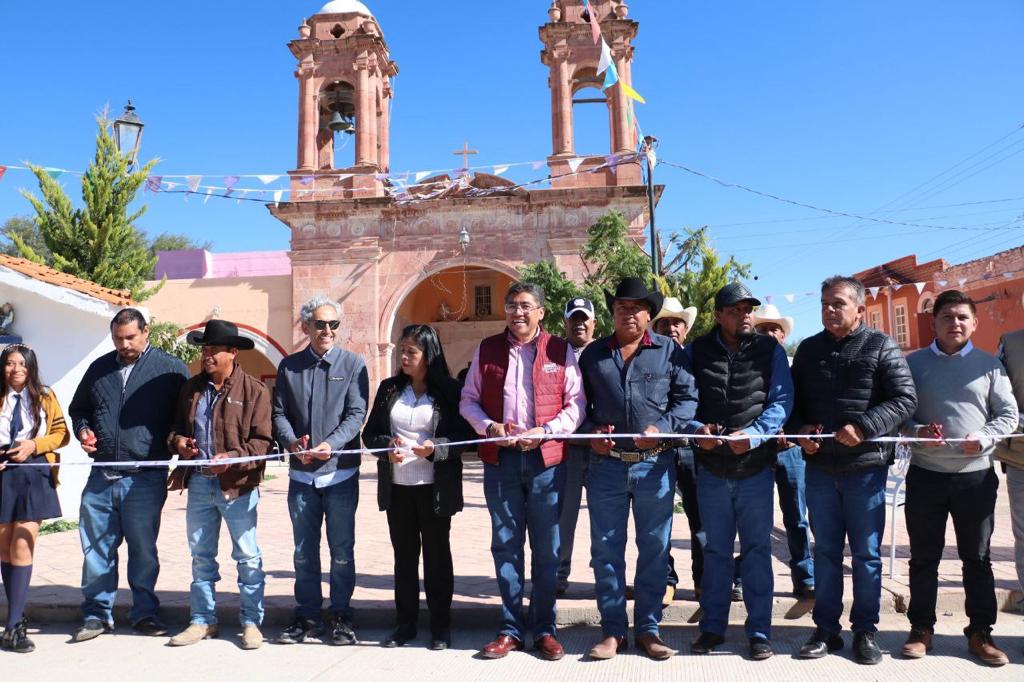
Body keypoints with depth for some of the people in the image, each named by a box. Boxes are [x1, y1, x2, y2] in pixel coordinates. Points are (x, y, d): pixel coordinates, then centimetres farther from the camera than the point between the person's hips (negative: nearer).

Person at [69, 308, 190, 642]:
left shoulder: (171, 368, 1)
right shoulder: (99, 368, 14)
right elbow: (78, 408, 26)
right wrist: (83, 429, 6)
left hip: (145, 477, -4)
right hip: (101, 476, 4)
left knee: (143, 548, 5)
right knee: (96, 547, 8)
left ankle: (145, 612, 18)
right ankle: (97, 614, 22)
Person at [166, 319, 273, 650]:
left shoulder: (255, 390, -8)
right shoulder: (191, 387, 9)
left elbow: (262, 441, -11)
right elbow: (177, 426, 21)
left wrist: (233, 458, -25)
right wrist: (178, 441, -1)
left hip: (237, 486, -5)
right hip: (199, 483, 6)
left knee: (248, 557, 4)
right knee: (201, 556, 15)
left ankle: (251, 622, 17)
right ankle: (202, 620, 29)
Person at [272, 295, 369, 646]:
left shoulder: (353, 363, 0)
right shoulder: (289, 366, 8)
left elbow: (357, 413, -7)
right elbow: (279, 413, 5)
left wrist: (331, 444, -21)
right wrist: (293, 443, -14)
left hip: (341, 472, -2)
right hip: (301, 473, 3)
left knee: (342, 551, 6)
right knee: (304, 551, 11)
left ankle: (340, 617, 19)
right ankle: (307, 617, 24)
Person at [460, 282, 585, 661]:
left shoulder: (561, 351, 2)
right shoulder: (487, 349, 8)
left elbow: (576, 403, 0)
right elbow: (468, 400, 9)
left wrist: (545, 431, -14)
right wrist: (489, 427, -9)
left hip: (546, 459, -1)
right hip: (500, 459, 2)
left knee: (546, 548, 7)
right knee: (505, 545, 8)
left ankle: (544, 628, 20)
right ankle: (511, 628, 20)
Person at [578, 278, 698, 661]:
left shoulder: (670, 351, 4)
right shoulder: (592, 354, 9)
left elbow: (687, 398, 0)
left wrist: (662, 428, -15)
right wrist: (590, 433, -6)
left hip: (655, 464, -1)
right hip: (607, 464, 1)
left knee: (654, 549, 8)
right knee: (606, 550, 6)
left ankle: (648, 629, 22)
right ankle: (612, 630, 19)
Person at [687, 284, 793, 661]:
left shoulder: (770, 350, 0)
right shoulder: (696, 351, 2)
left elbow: (782, 401, -6)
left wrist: (753, 435, -20)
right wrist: (697, 429, -15)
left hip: (757, 466, -1)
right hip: (711, 467, 1)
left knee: (757, 550, 7)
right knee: (716, 551, 12)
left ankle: (759, 631, 19)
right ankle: (712, 627, 24)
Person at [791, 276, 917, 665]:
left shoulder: (881, 347, -1)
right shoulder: (808, 349, 10)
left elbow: (905, 399, -8)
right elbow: (792, 401, 14)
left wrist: (864, 428, -20)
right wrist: (799, 430, -5)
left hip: (866, 465, -3)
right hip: (819, 465, 3)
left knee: (867, 553, 7)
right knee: (825, 551, 10)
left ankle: (865, 631, 21)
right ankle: (826, 629, 20)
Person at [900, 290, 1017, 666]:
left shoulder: (989, 365, 5)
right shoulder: (913, 363, 4)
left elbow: (1008, 414, 5)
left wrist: (985, 437, -14)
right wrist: (915, 431, -15)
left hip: (976, 476, 0)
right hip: (925, 475, 0)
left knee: (977, 558, 9)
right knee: (924, 557, 8)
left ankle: (980, 632, 22)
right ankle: (921, 628, 20)